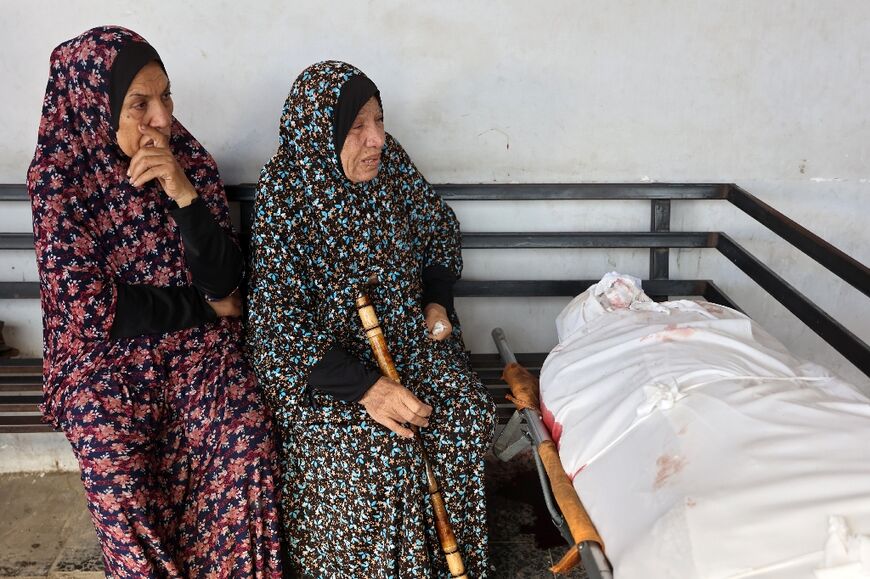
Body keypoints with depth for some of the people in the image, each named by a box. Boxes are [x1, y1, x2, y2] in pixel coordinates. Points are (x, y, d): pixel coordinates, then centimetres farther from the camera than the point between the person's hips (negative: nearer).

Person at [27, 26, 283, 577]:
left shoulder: (190, 161, -2)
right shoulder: (59, 177, -10)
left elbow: (225, 281, -6)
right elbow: (90, 308, -12)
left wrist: (184, 195, -20)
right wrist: (202, 306, -7)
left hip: (200, 346, 2)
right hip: (106, 353, -1)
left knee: (244, 439, -22)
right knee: (116, 461, -24)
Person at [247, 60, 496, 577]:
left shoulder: (391, 166, -3)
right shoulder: (285, 198, -19)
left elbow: (440, 231, 16)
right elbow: (278, 320, -23)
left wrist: (437, 301, 1)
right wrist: (366, 387, -30)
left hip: (407, 336, 5)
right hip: (321, 360, -5)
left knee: (471, 415, -14)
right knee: (375, 445, -27)